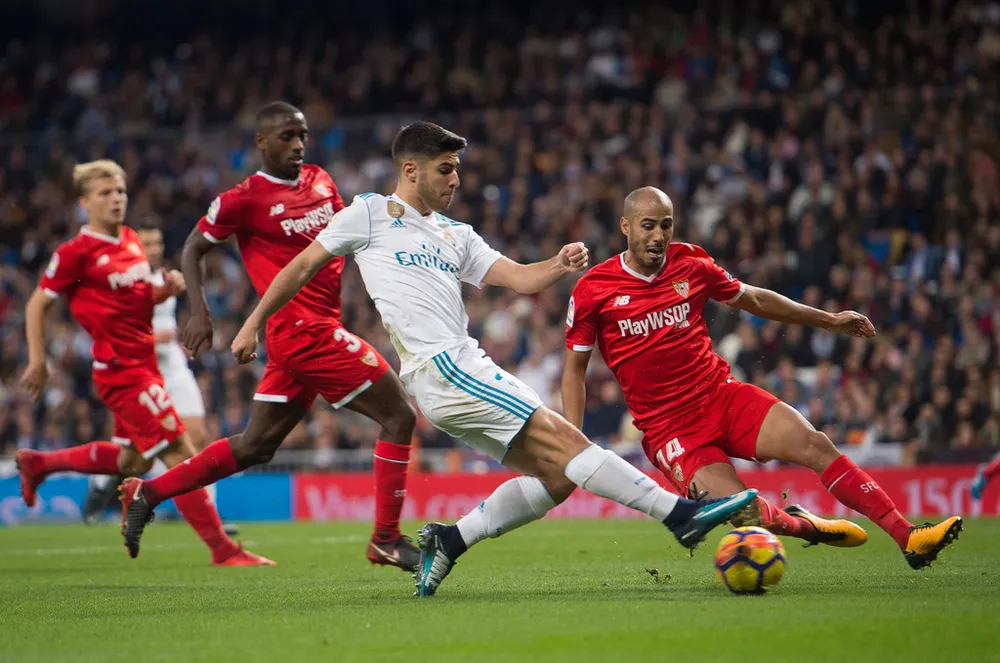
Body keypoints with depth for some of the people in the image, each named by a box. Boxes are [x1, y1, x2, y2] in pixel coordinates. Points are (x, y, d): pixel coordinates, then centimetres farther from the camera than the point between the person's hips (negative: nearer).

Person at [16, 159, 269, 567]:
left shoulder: (131, 241, 10)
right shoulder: (76, 253, -12)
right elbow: (37, 305, -4)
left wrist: (168, 288, 0)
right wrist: (37, 362, -7)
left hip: (144, 366, 9)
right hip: (121, 370, -9)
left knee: (131, 462, 21)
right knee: (181, 456, -11)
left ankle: (37, 464, 38)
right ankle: (222, 549, -7)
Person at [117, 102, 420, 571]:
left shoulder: (320, 181, 14)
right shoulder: (245, 199, -8)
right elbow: (193, 249, 0)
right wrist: (199, 312, -10)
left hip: (321, 329, 8)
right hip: (306, 333, -8)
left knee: (254, 447, 13)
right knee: (399, 415, -8)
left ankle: (147, 494, 20)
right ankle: (386, 539, -1)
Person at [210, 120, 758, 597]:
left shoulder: (456, 236, 23)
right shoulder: (371, 213, 6)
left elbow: (521, 279, 13)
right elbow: (305, 264, 13)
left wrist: (558, 267, -8)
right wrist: (254, 323, 11)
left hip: (465, 371, 8)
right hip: (440, 367, -8)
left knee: (557, 475, 0)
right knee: (563, 440, -15)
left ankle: (447, 542, 5)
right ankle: (679, 513, -19)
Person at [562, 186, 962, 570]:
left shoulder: (690, 264, 4)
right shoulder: (593, 290, -6)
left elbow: (753, 299, 21)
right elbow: (575, 368, 4)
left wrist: (829, 320, 26)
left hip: (723, 395, 4)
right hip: (668, 429, -3)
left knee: (814, 444, -18)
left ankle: (907, 538, -14)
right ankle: (804, 525, 11)